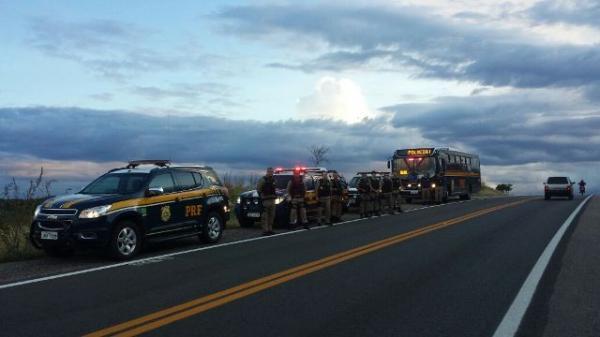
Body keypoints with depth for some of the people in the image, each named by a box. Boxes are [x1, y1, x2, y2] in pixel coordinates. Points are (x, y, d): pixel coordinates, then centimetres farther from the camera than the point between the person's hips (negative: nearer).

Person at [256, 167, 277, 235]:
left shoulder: (273, 180, 18)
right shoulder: (263, 180, -5)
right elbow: (258, 189, -10)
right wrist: (261, 196, -14)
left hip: (272, 200, 8)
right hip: (266, 200, -8)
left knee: (271, 215, 10)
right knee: (265, 216, -10)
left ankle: (270, 229, 17)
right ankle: (265, 230, -11)